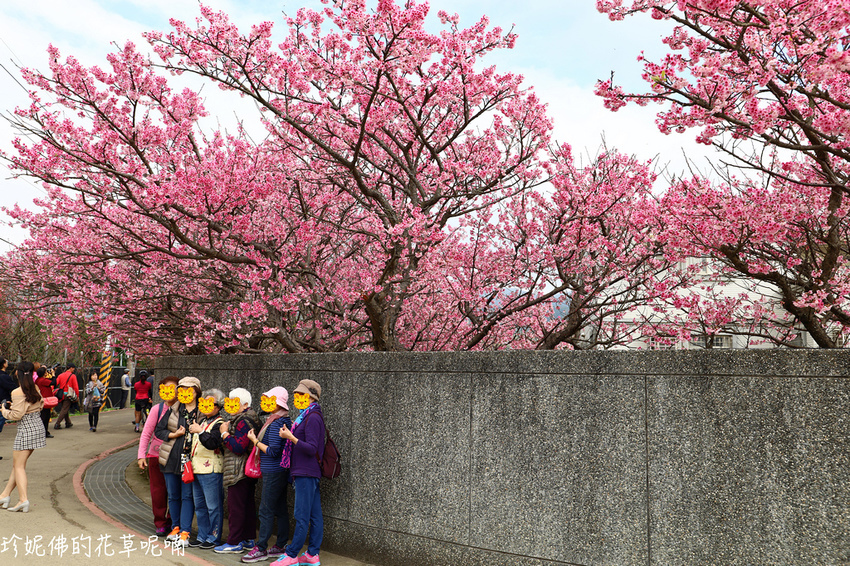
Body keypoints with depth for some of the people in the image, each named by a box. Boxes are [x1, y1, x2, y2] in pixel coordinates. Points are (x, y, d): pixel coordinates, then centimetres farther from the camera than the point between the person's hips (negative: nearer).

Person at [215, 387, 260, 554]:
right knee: (248, 504, 14)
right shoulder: (251, 419, 16)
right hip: (248, 470, 11)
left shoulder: (243, 421, -16)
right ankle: (248, 540, 21)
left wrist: (225, 433, -12)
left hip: (239, 471, -11)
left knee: (235, 506, -4)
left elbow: (238, 447, -22)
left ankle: (234, 543, 1)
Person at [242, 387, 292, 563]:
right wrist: (257, 440, 11)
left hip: (273, 472, -10)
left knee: (266, 510, -2)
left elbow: (273, 451, -22)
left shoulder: (275, 424, -19)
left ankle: (261, 549, 5)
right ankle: (280, 546, 20)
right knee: (281, 510, 13)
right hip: (281, 471, 10)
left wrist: (255, 441, -12)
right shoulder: (284, 421, 9)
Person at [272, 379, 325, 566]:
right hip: (308, 473, 10)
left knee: (302, 517, -2)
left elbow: (311, 449, -20)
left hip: (306, 474, -10)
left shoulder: (313, 418, -15)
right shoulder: (308, 416, 16)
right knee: (314, 516, 11)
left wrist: (291, 437, -22)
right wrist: (290, 434, 10)